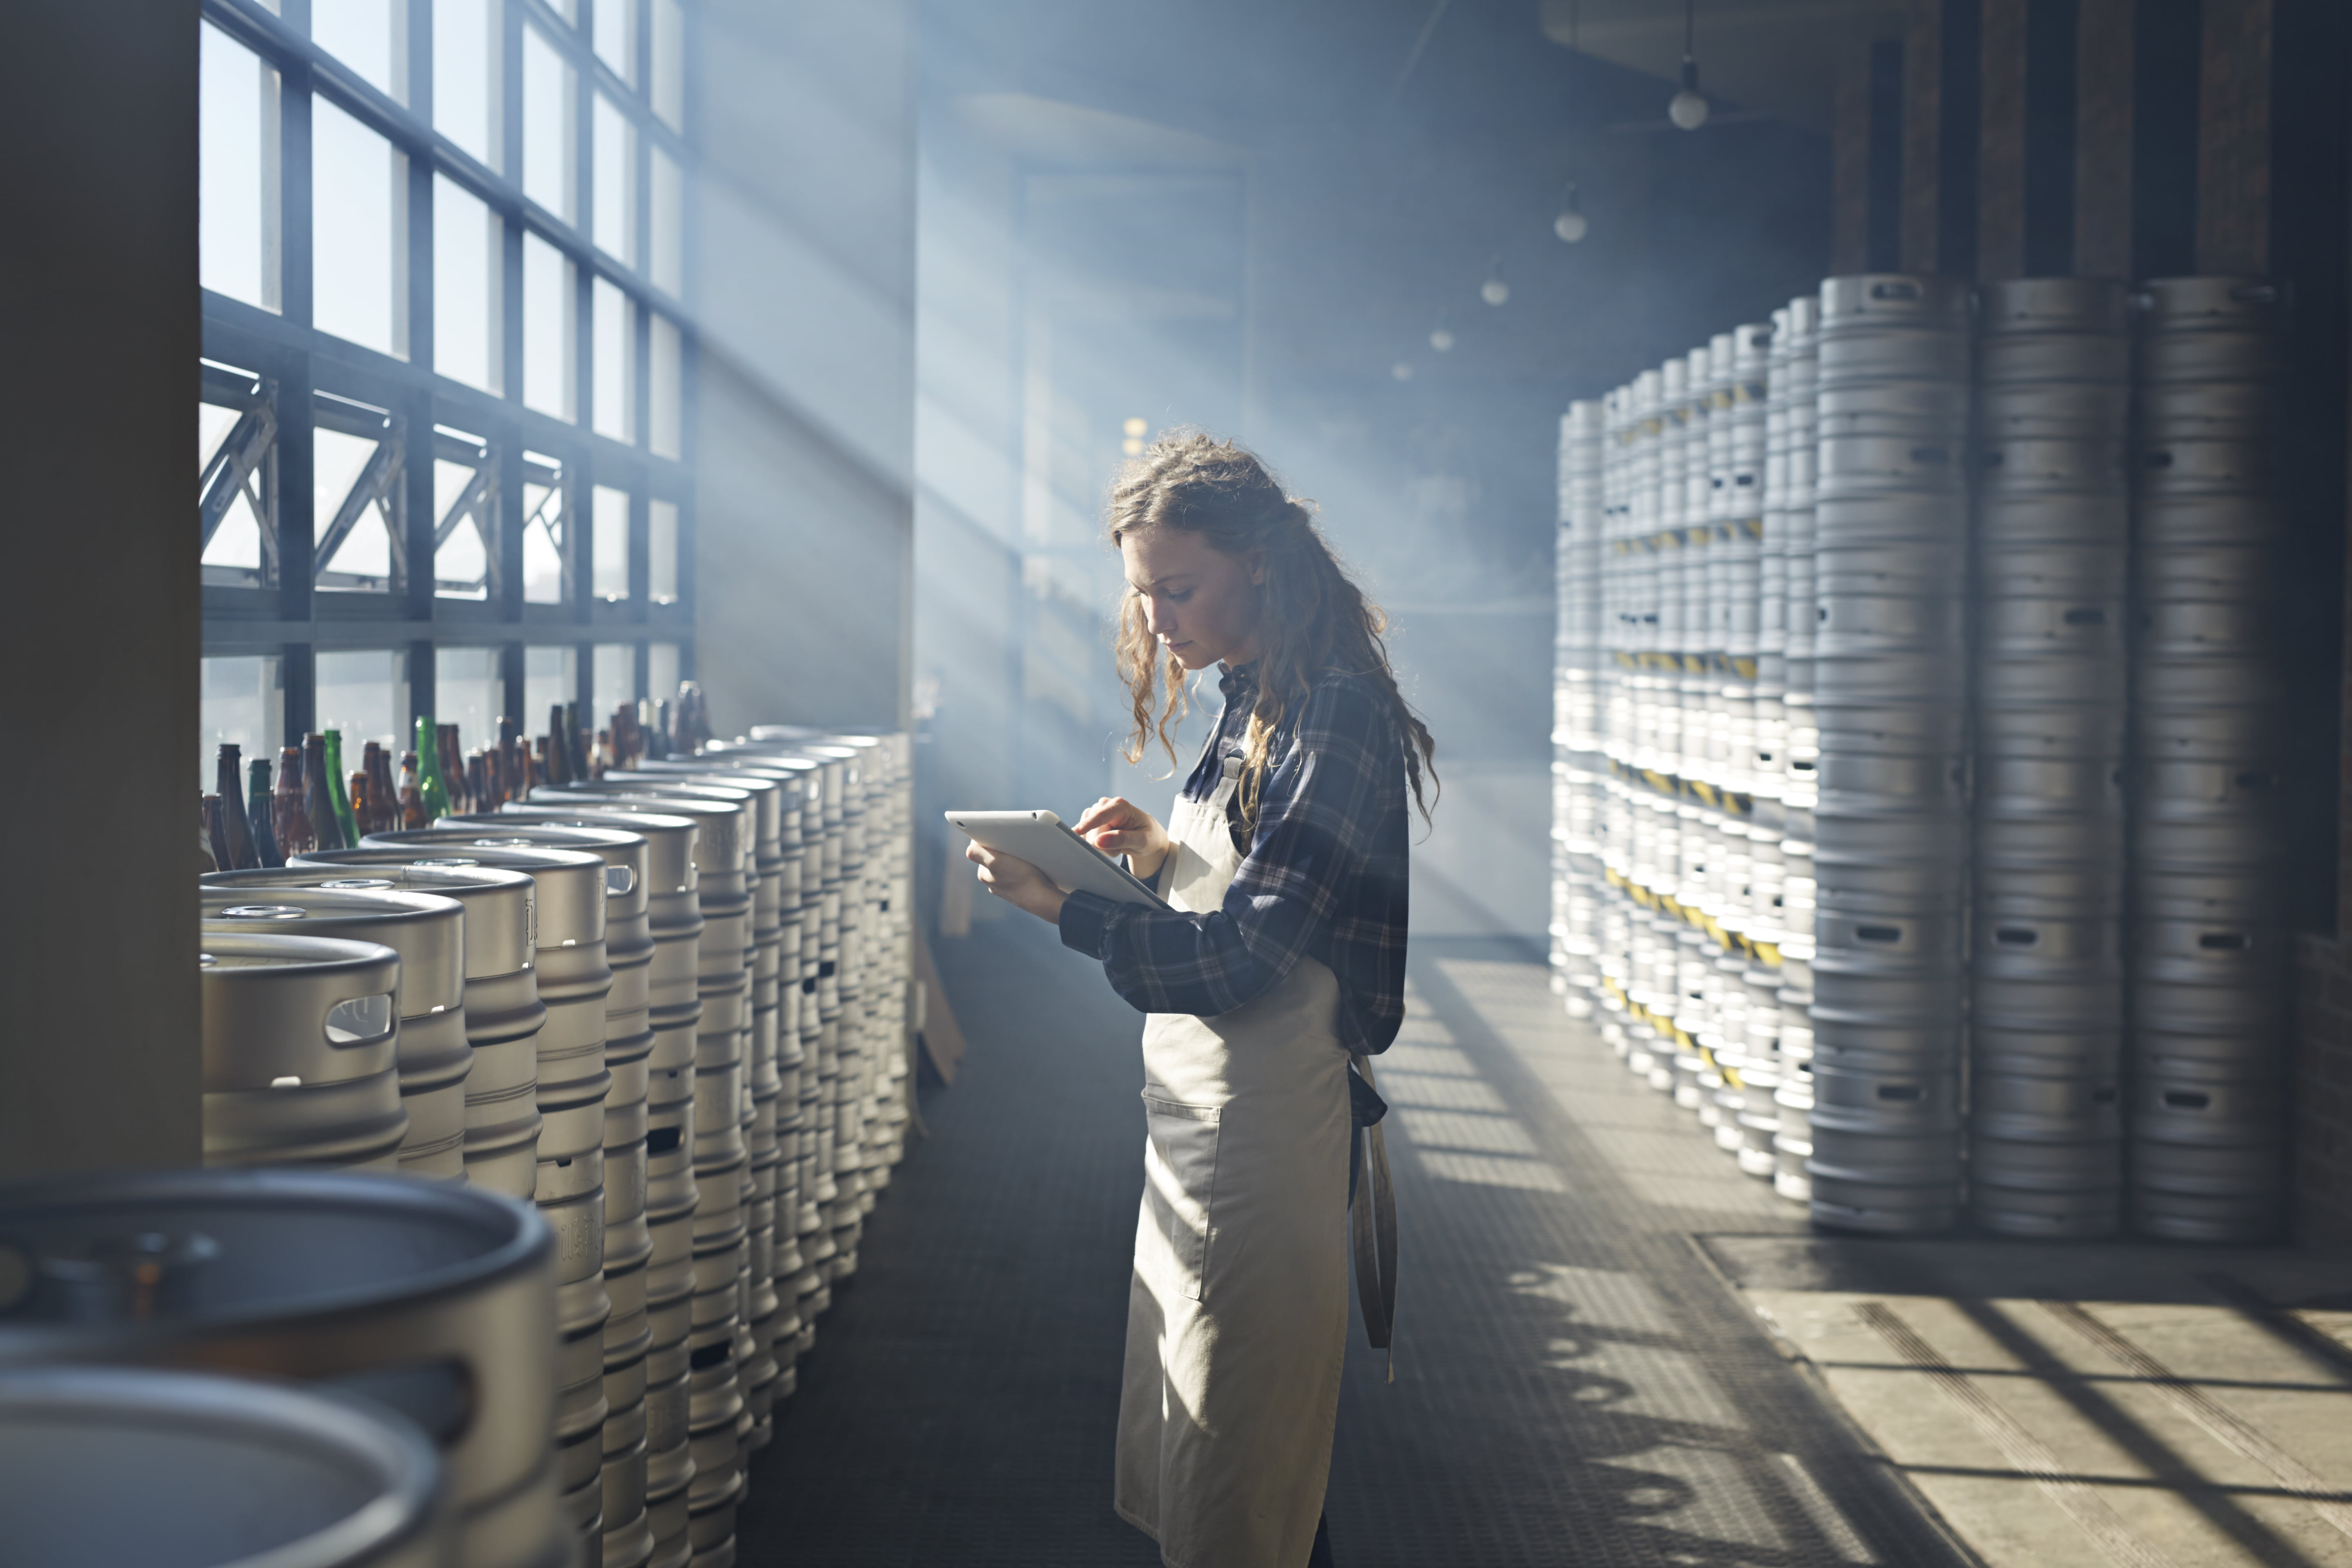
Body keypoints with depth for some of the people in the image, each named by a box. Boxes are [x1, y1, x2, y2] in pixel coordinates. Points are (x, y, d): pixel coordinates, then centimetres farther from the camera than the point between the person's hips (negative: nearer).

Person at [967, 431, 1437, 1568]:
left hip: (1265, 1125, -9)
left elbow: (1245, 957, -21)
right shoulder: (1250, 703, 12)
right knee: (1175, 1445, 17)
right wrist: (1163, 853, 3)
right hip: (1193, 1113, 10)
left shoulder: (1337, 716, -17)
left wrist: (1066, 910, -29)